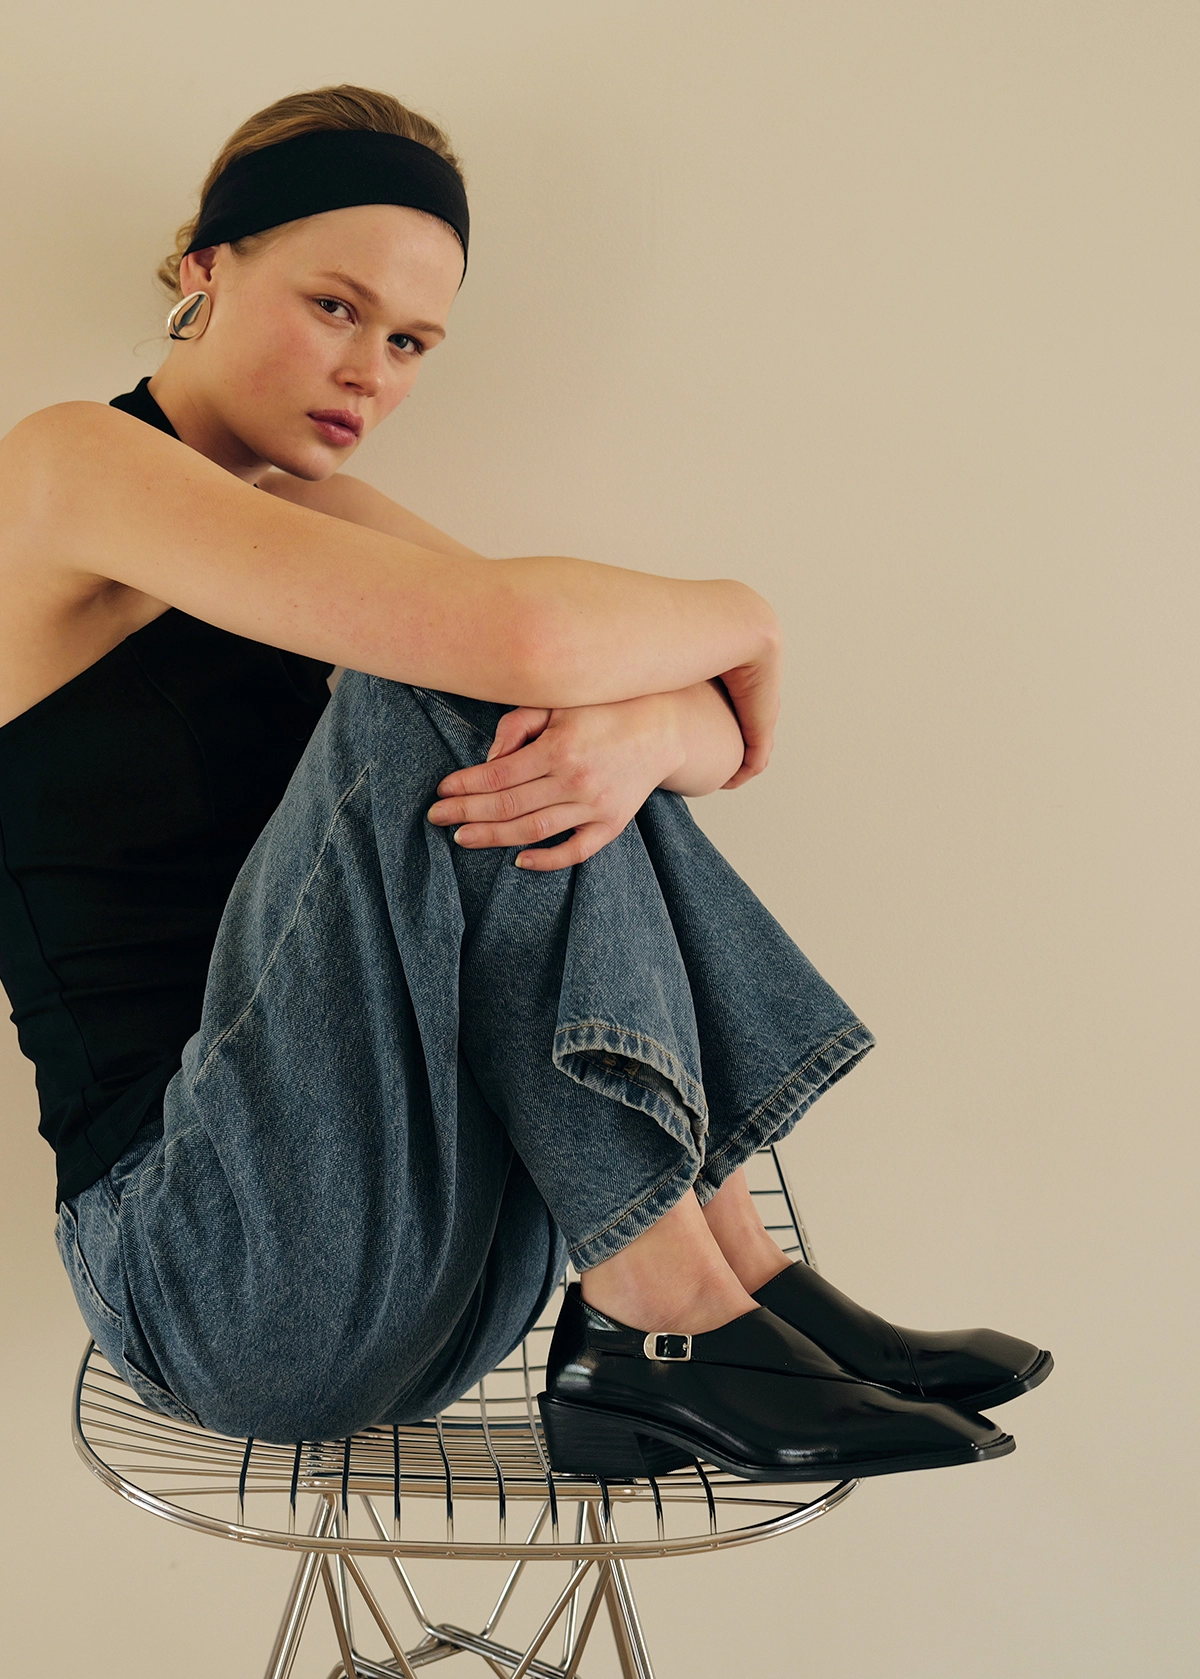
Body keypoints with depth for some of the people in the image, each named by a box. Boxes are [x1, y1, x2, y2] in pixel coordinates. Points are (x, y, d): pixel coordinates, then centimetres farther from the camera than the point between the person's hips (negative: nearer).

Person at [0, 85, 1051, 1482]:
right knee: (444, 705, -22)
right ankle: (680, 1324, -18)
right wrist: (740, 618, -6)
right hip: (201, 1280, -7)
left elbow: (728, 737, 3)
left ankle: (738, 1290, -11)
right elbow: (512, 635, -27)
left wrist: (646, 735, -21)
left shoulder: (323, 522, 14)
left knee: (564, 745, -8)